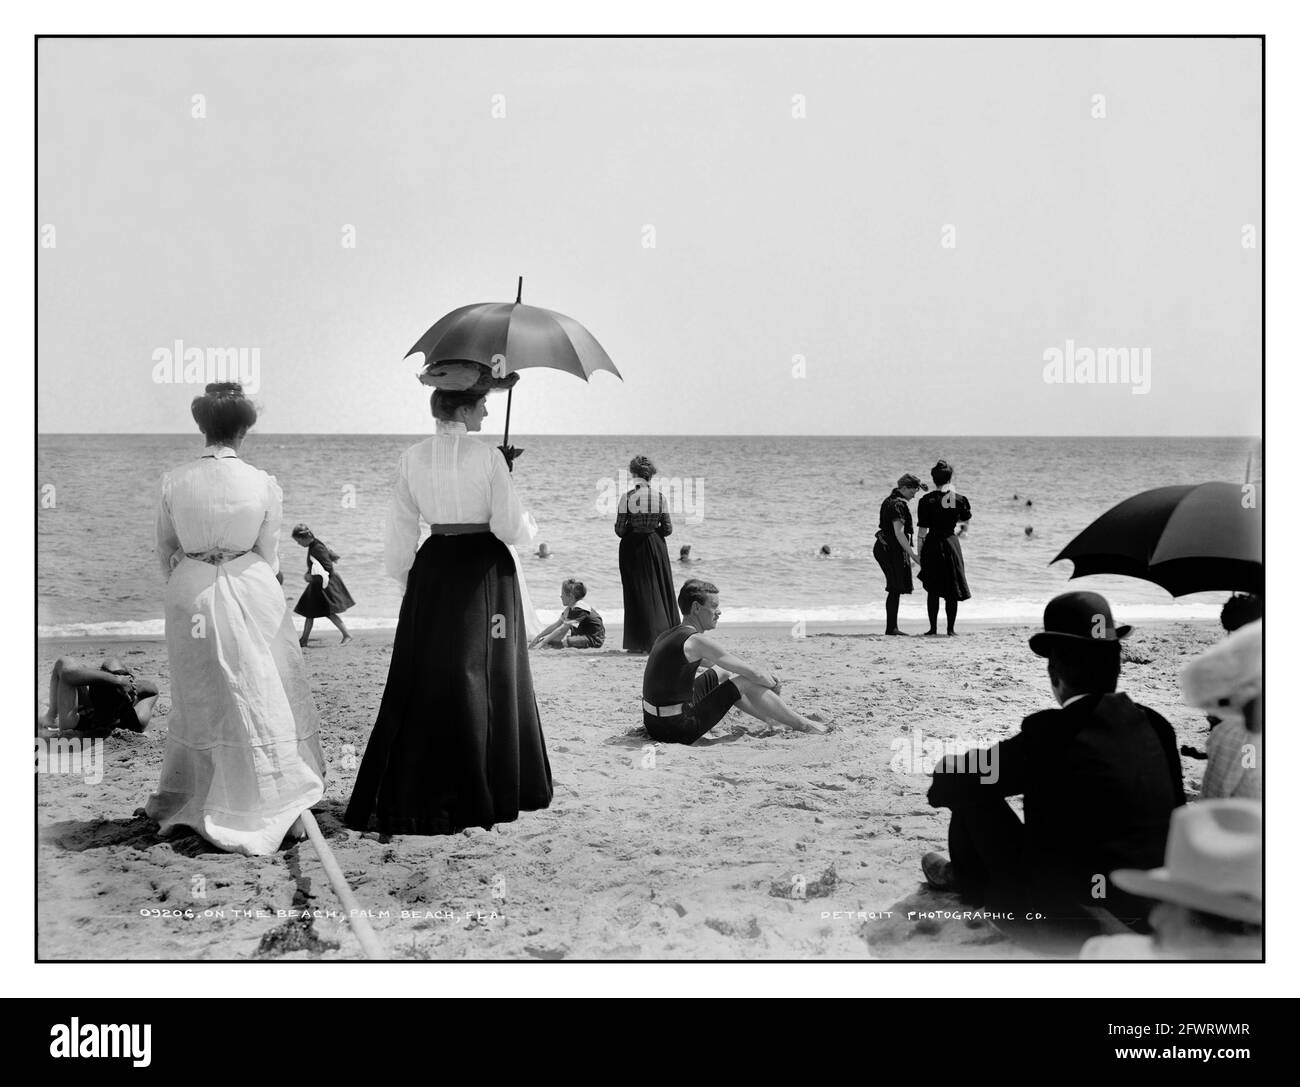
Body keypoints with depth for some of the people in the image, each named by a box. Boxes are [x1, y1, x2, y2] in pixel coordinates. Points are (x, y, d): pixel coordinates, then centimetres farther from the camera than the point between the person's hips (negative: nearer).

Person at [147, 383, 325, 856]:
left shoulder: (173, 481, -5)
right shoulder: (264, 484, -9)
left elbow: (166, 549, 6)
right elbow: (269, 554, 0)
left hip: (191, 594, 2)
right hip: (250, 592, -2)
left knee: (198, 698, 16)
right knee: (265, 701, 8)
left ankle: (183, 802, 28)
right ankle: (279, 802, 13)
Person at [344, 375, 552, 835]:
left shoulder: (412, 458, 3)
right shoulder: (486, 456, -11)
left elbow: (401, 531, 6)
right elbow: (508, 526, -12)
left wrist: (403, 578, 17)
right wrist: (529, 525, 9)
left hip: (433, 571, 4)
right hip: (483, 572, -4)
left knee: (422, 675, 8)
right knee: (479, 675, 6)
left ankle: (402, 794, 8)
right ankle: (477, 792, 12)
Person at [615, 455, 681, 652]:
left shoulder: (627, 497, -11)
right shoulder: (660, 497, -4)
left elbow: (619, 530, -9)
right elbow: (668, 529, -1)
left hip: (632, 547, -2)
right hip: (656, 547, 2)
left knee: (637, 592, 4)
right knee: (660, 591, 13)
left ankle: (641, 642, 1)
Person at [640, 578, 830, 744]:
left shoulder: (667, 636, 12)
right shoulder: (698, 641, -17)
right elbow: (752, 673, -12)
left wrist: (762, 674, 21)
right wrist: (773, 685, 9)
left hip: (653, 722, 9)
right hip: (678, 730, -9)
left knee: (722, 674, 24)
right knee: (746, 682, 1)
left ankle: (770, 718, 38)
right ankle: (803, 725, 15)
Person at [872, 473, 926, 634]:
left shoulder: (889, 501, 15)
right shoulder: (898, 505, -17)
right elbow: (899, 533, -23)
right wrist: (913, 555, -23)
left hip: (883, 547, 10)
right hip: (893, 549, -10)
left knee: (895, 589, 13)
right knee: (895, 590, -5)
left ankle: (892, 626, 15)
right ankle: (891, 627, -4)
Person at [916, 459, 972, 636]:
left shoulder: (927, 500, -8)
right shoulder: (960, 500, -2)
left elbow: (922, 531, -6)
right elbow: (966, 525, 13)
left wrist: (919, 554, 2)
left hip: (933, 544, -1)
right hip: (952, 544, 1)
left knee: (933, 590, 8)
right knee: (952, 589, 9)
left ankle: (933, 628, 6)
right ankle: (951, 629, 9)